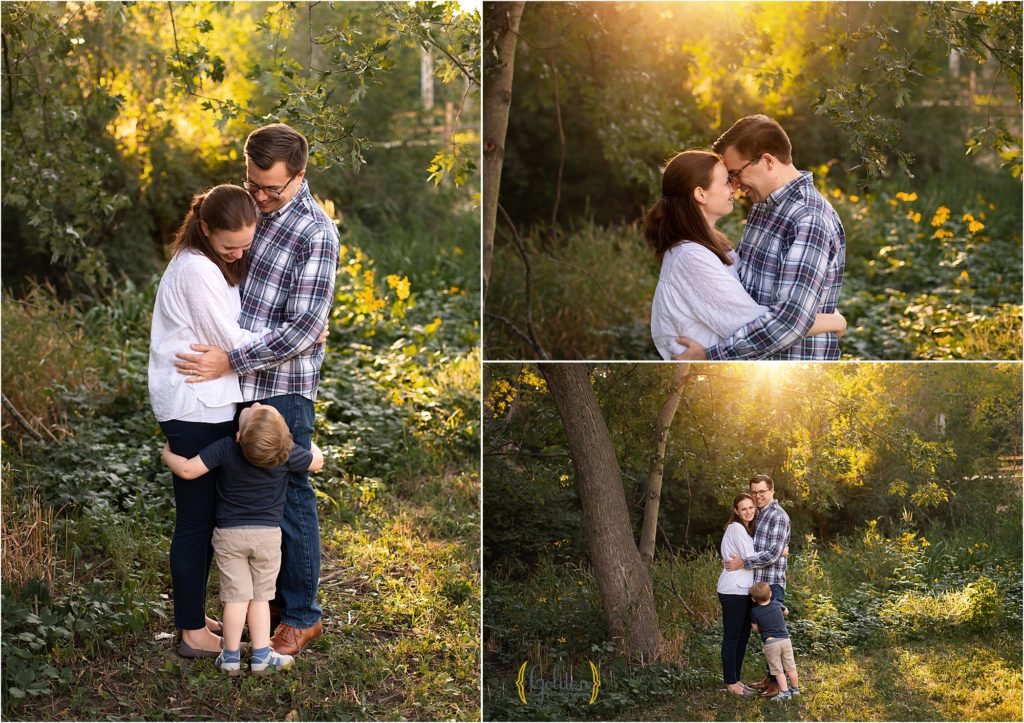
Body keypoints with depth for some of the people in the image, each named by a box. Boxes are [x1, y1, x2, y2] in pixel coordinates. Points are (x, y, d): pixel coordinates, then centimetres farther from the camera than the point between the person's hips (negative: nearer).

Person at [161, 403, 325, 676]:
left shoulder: (224, 448, -21)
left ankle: (231, 656, 11)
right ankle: (261, 655, 9)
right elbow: (317, 461, 2)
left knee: (236, 596, 6)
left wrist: (168, 455, -1)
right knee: (260, 597, 11)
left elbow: (188, 470, -21)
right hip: (268, 534, 1)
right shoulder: (287, 452, -16)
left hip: (229, 535, -1)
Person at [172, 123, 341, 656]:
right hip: (239, 386, 7)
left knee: (290, 498, 2)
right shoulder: (248, 206, 6)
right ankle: (271, 597, 30)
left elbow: (304, 328, -22)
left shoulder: (316, 234, -18)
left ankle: (301, 615, 14)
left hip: (283, 387, -7)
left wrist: (230, 362, -23)